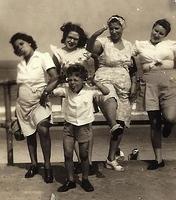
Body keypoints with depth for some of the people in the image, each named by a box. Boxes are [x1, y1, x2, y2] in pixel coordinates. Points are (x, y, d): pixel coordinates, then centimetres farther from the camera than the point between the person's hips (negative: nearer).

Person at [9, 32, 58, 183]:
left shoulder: (43, 57, -6)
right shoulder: (20, 65, 11)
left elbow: (55, 77, -15)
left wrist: (46, 91, -27)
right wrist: (17, 108, 19)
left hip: (39, 102, -6)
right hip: (23, 104, 6)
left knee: (43, 129, -26)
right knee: (30, 134, 12)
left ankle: (47, 166, -16)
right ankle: (34, 165, 26)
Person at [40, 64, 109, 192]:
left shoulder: (90, 90, -11)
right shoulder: (65, 90, -7)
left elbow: (106, 91, -15)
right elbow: (48, 91, -5)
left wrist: (93, 81, -17)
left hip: (84, 127, -1)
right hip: (69, 126, 2)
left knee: (84, 155, 9)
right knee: (68, 155, 2)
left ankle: (85, 180, 25)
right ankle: (70, 181, 17)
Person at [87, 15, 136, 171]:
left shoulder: (128, 45, 13)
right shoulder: (103, 42, -2)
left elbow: (133, 68, 18)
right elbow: (89, 47, -24)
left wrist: (133, 85, 7)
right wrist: (101, 30, -34)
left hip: (124, 88, 5)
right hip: (105, 81, -5)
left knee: (121, 123, 4)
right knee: (110, 98, -42)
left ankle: (111, 159, 14)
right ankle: (114, 127, -65)